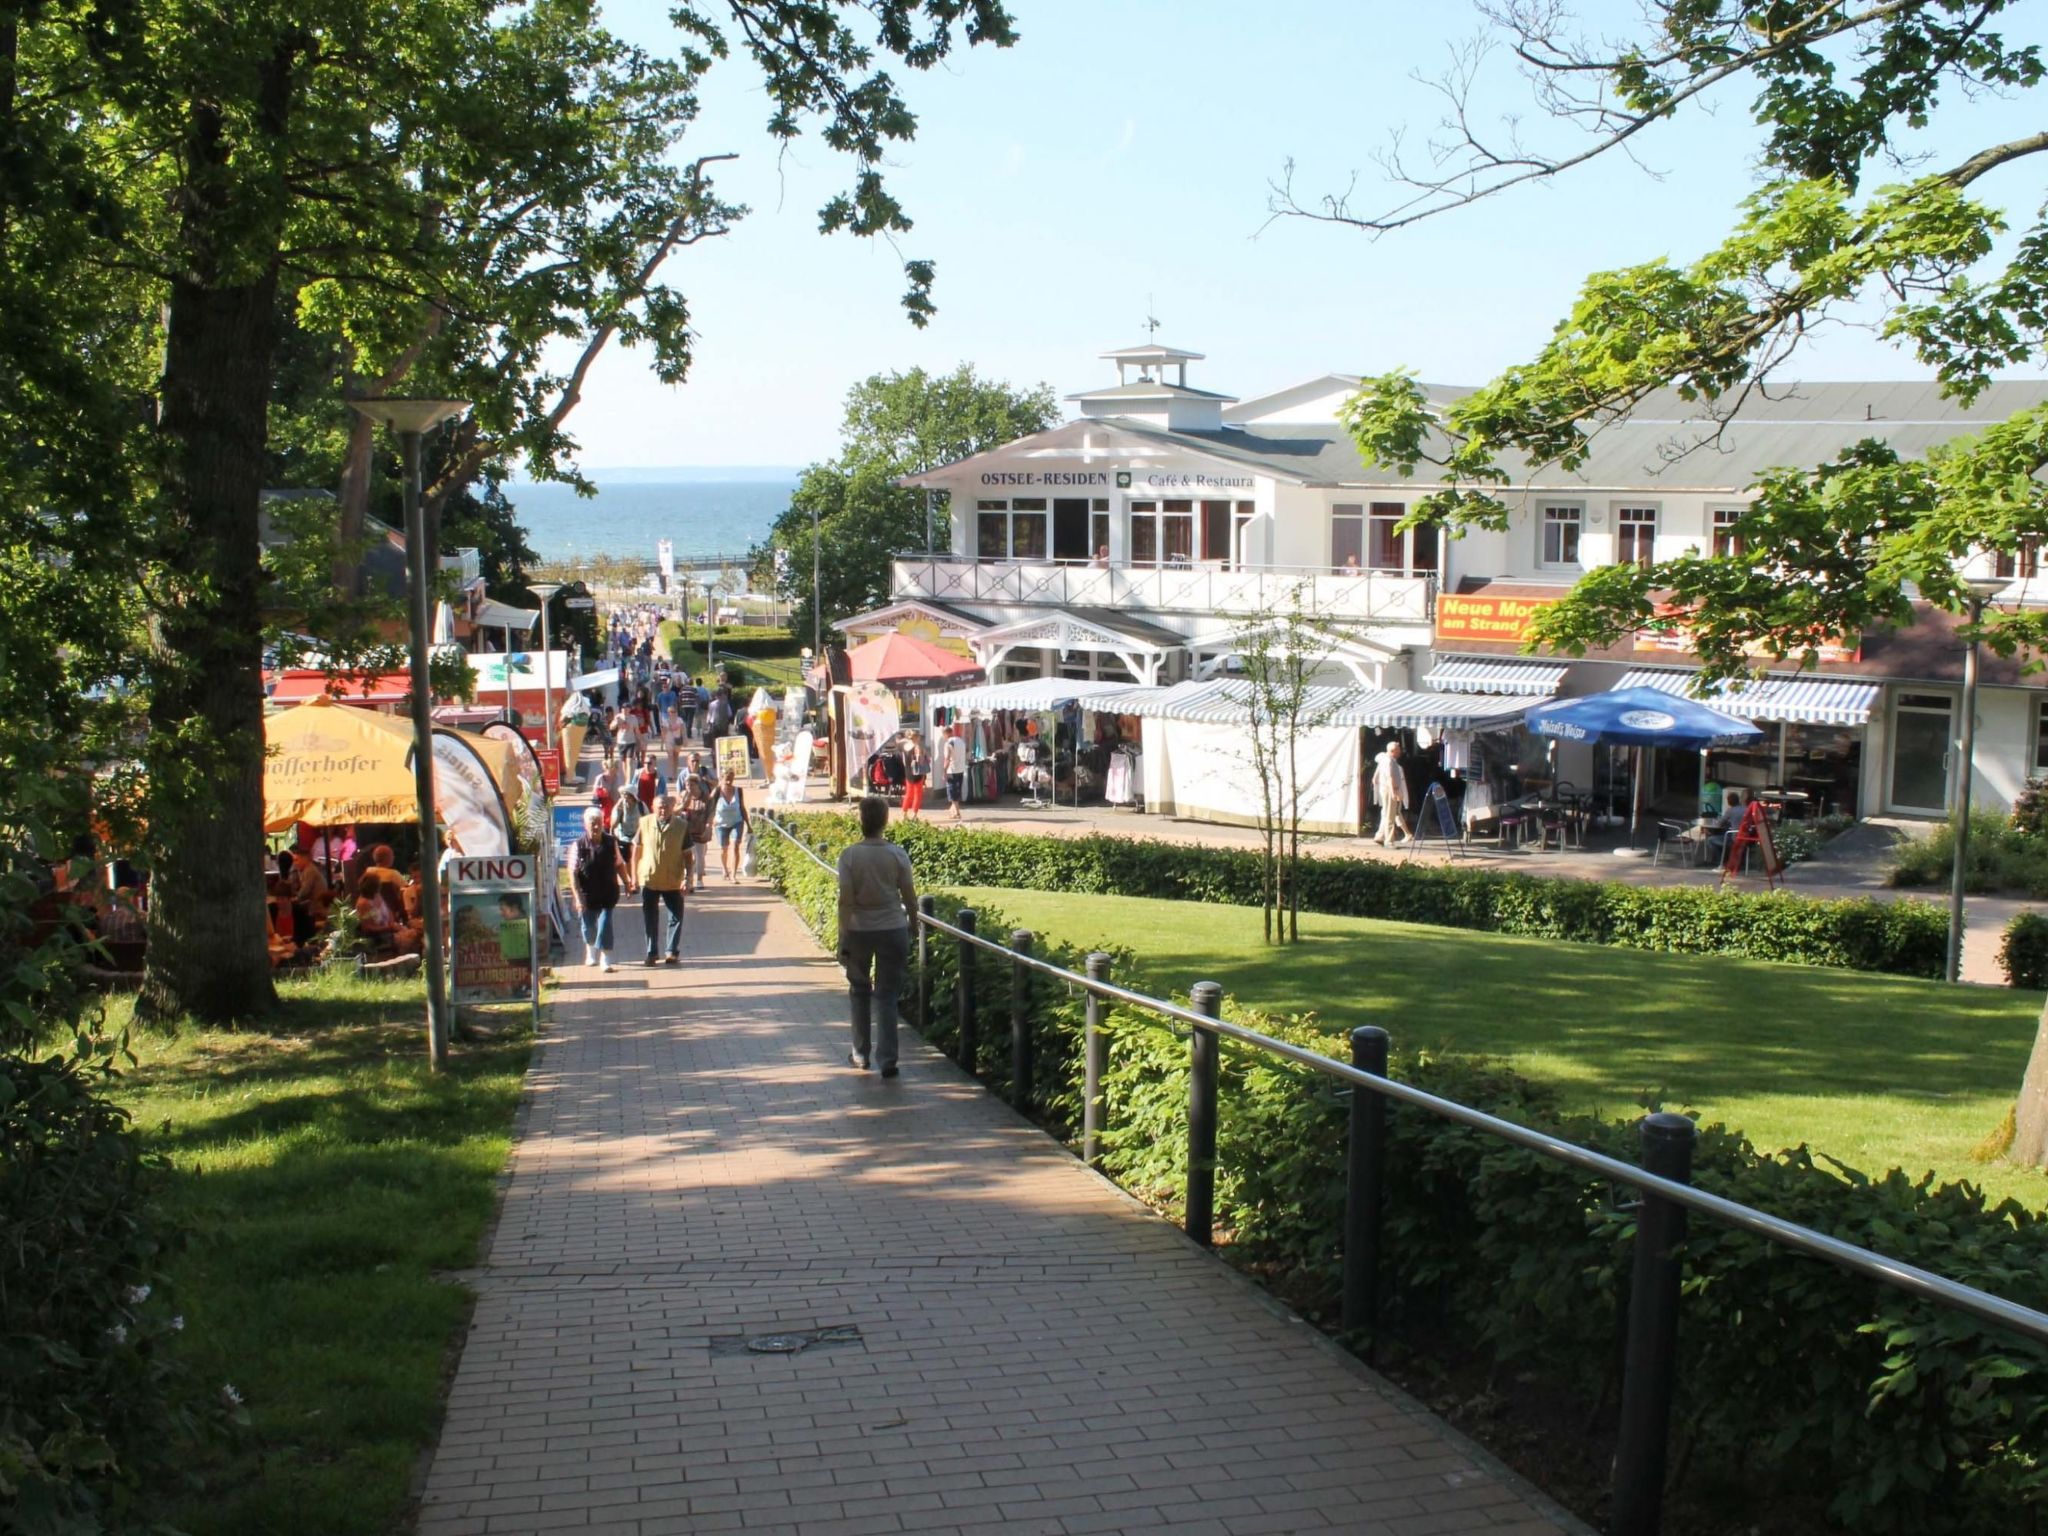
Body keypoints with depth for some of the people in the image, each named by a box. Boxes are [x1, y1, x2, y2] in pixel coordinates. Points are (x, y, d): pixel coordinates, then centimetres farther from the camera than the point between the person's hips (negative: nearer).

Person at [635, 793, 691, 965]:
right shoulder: (645, 823, -4)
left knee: (676, 917, 5)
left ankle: (673, 952, 18)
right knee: (650, 919, 9)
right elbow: (637, 851, 3)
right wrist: (634, 876, 3)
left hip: (673, 881, -1)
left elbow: (687, 854, -3)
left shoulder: (682, 825, -7)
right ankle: (651, 953, 19)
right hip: (648, 879, 1)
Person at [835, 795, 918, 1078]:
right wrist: (913, 923, 17)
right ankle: (887, 1059, 1)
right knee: (887, 995, 7)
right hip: (893, 929, 0)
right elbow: (910, 898, -1)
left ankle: (860, 1054, 26)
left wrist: (843, 938, -3)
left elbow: (845, 900, -10)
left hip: (859, 930, 0)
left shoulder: (849, 855, -10)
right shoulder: (897, 855, -7)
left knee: (859, 991, 18)